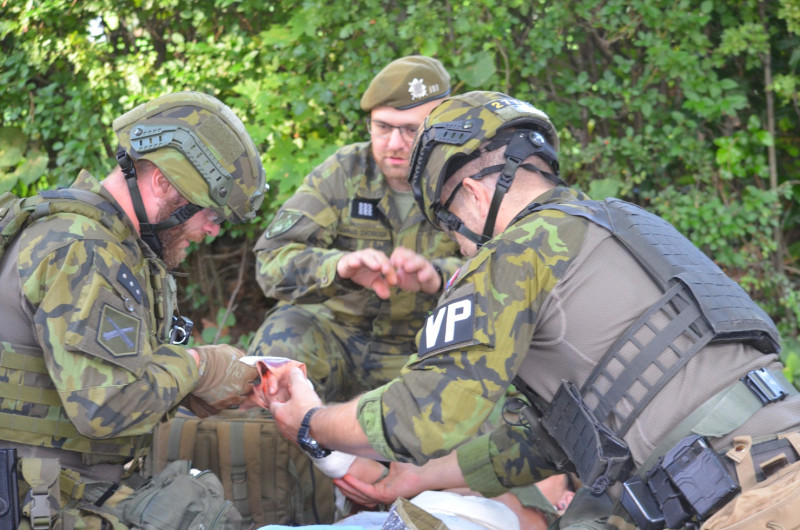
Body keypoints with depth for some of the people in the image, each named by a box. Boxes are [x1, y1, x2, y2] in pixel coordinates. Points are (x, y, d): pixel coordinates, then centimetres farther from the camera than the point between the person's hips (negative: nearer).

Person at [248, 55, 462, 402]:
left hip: (421, 353, 1)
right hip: (337, 331, 0)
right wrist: (339, 266, -37)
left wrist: (437, 277, -43)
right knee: (282, 338, -31)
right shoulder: (343, 172, -4)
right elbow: (273, 259, -14)